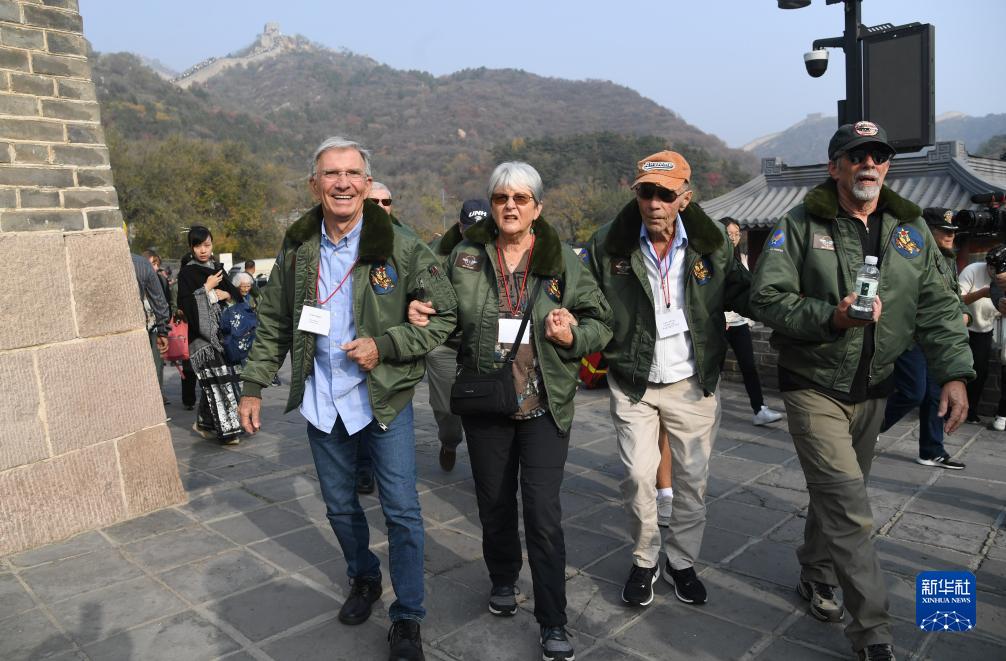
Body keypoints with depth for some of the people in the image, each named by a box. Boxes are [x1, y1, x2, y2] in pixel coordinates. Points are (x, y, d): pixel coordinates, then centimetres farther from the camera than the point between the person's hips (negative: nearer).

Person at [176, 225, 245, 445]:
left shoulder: (217, 268, 14)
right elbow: (184, 305, -13)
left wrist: (225, 294, -4)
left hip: (221, 332, 6)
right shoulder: (187, 273, -3)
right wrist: (207, 289, -11)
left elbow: (236, 295, 16)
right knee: (216, 381, -9)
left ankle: (204, 423, 22)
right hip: (201, 336, -6)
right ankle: (227, 429, -5)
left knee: (217, 381, 7)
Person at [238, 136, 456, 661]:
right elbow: (273, 323, 10)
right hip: (321, 400, 4)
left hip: (384, 397, -3)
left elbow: (443, 316, -7)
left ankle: (407, 618, 18)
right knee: (340, 506, 18)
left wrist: (384, 345, -19)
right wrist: (253, 386, 7)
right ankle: (363, 580, 44)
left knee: (402, 511, 1)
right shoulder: (296, 249, 1)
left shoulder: (400, 247, -11)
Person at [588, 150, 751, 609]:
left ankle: (681, 562, 33)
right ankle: (644, 561, 23)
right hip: (632, 384, -1)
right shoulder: (608, 246, -9)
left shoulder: (710, 244, -4)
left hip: (693, 383, 2)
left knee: (692, 480, 11)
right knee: (638, 476, -3)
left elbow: (740, 295, 5)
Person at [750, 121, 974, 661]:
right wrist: (830, 317, -27)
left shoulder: (911, 231, 5)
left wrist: (953, 373, -7)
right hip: (814, 387, -5)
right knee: (849, 509, -9)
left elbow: (937, 307, 4)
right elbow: (766, 297, -14)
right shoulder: (800, 226, -9)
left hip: (872, 389, 5)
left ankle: (816, 578, 42)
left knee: (836, 494, 19)